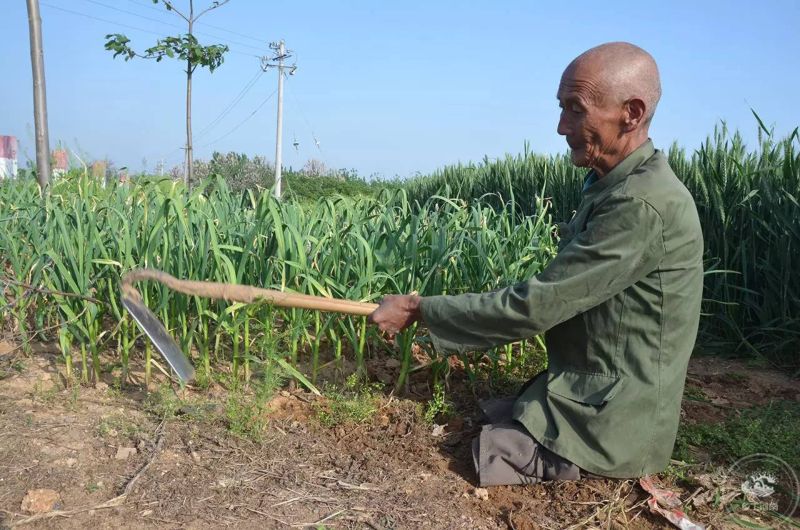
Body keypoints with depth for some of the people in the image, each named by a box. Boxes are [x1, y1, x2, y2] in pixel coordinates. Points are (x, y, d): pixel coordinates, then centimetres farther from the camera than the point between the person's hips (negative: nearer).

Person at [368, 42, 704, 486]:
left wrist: (419, 310, -18)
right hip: (592, 393, 9)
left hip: (611, 421, -9)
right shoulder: (614, 185, 8)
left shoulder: (642, 204, -25)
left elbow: (536, 305, -25)